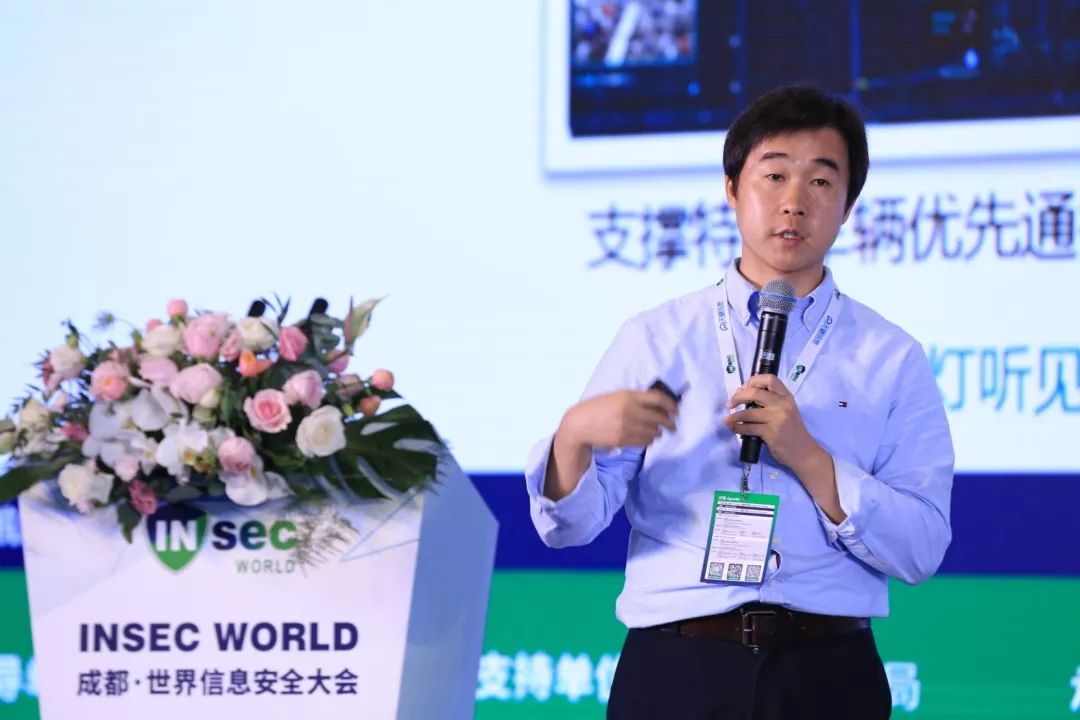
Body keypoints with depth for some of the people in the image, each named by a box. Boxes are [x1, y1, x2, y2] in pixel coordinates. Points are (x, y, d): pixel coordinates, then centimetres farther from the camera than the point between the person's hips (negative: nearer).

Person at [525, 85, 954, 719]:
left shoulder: (892, 360, 6)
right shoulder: (654, 340, 8)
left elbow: (921, 550, -4)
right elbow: (569, 525, 2)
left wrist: (806, 454, -15)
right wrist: (575, 436, -18)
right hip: (675, 667, 0)